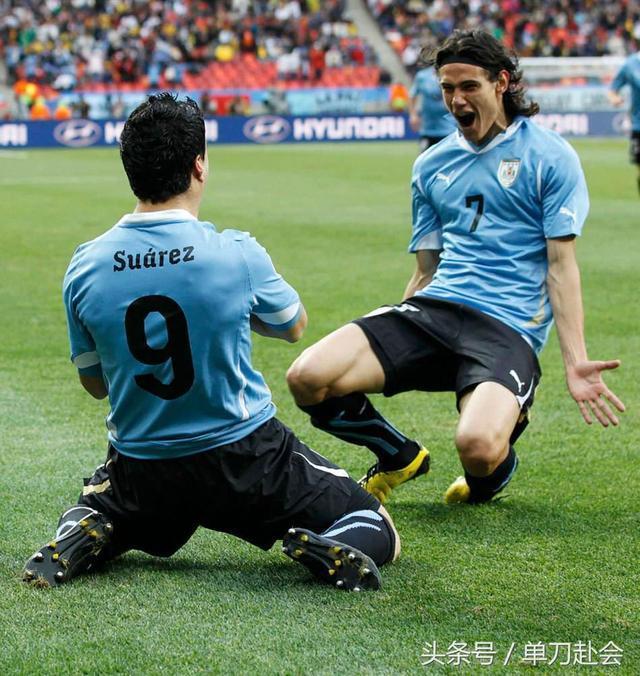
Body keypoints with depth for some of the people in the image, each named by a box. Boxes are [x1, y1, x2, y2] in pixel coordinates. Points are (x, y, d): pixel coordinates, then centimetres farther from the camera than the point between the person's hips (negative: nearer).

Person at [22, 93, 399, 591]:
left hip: (140, 473, 3)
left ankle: (83, 536, 3)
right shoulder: (237, 254, -16)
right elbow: (294, 326, 6)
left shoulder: (84, 267, -8)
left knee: (97, 508, 36)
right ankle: (333, 549, -20)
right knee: (379, 534, 11)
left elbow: (95, 382, 5)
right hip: (245, 462, -3)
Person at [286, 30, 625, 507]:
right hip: (432, 308, 5)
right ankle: (401, 458, 13)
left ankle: (495, 470, 9)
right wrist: (384, 347, 19)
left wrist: (575, 361, -12)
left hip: (508, 328, -5)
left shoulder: (550, 157, 3)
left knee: (478, 447, -34)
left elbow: (560, 265, -1)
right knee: (308, 378, -18)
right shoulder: (431, 165, 19)